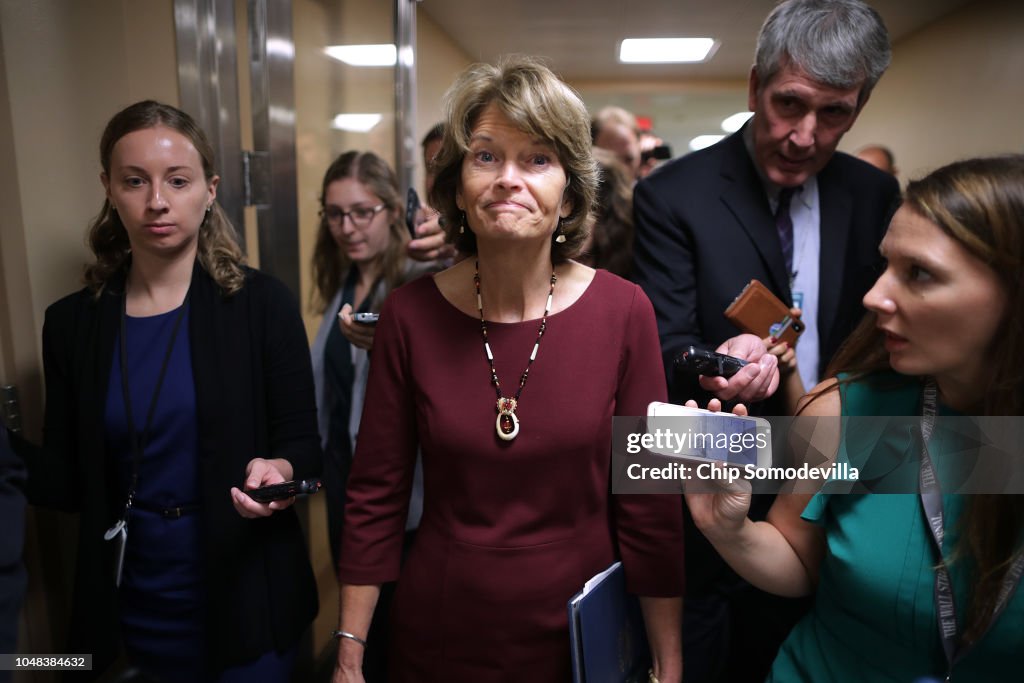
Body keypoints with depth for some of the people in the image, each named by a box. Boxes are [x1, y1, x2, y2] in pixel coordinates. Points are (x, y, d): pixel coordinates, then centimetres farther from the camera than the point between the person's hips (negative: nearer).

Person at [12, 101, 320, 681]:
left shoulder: (262, 304, -10)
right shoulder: (74, 322, -1)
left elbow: (303, 444, -8)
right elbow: (68, 480, 1)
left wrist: (277, 472, -27)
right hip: (134, 604, 3)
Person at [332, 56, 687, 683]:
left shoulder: (624, 312, -13)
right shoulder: (411, 315, -11)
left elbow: (650, 504, -8)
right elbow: (376, 496, -4)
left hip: (579, 633, 0)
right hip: (439, 632, 1)